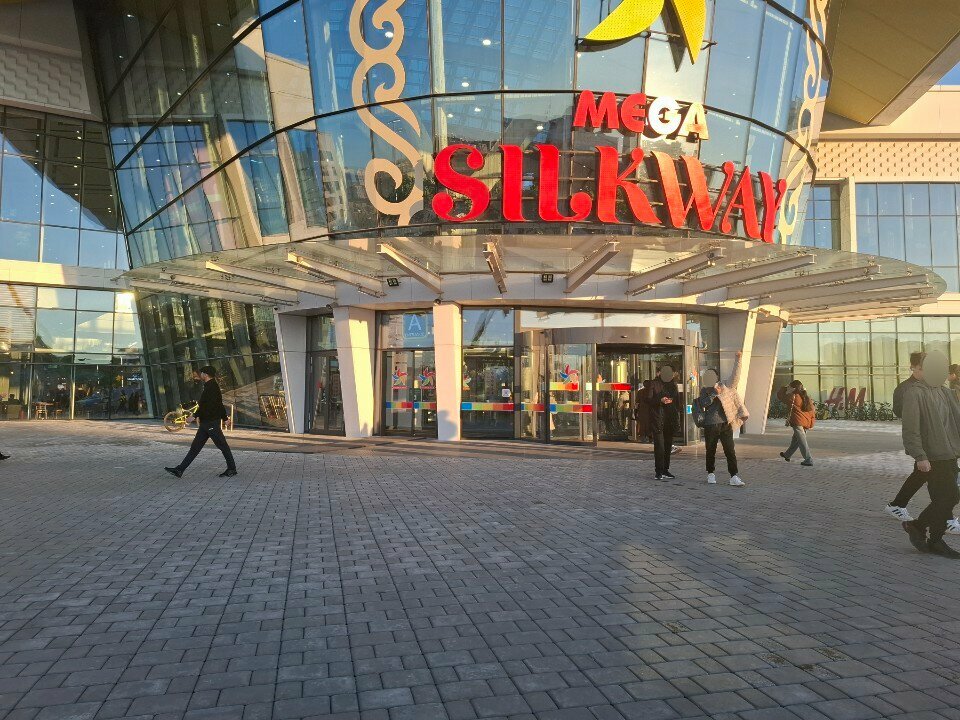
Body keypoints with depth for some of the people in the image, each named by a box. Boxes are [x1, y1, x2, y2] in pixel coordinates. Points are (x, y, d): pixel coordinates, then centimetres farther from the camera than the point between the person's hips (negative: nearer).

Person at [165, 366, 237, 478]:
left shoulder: (212, 387, -14)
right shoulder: (210, 386, 16)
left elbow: (206, 405, -24)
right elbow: (220, 405, 22)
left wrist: (195, 416, -24)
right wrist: (225, 418, 27)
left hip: (211, 423, -10)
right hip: (206, 423, 10)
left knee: (223, 446, -1)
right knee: (195, 447, 8)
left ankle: (232, 469, 8)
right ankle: (179, 470, 10)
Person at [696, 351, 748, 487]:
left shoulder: (725, 387, 10)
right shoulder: (704, 391, 8)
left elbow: (735, 378, -1)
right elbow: (703, 404, -8)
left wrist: (739, 360, -7)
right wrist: (714, 394, -17)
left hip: (725, 424, 0)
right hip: (710, 426, 0)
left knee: (730, 451, -6)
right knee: (711, 451, 10)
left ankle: (734, 477, -7)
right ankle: (711, 474, 25)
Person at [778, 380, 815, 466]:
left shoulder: (793, 396, -7)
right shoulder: (806, 397, 15)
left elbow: (779, 396, 1)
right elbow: (811, 410, 16)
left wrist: (784, 388, 15)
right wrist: (811, 424, 19)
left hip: (798, 422, -8)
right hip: (807, 423, 8)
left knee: (802, 441, -6)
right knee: (795, 439, 20)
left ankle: (808, 460, -11)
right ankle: (787, 455, 36)